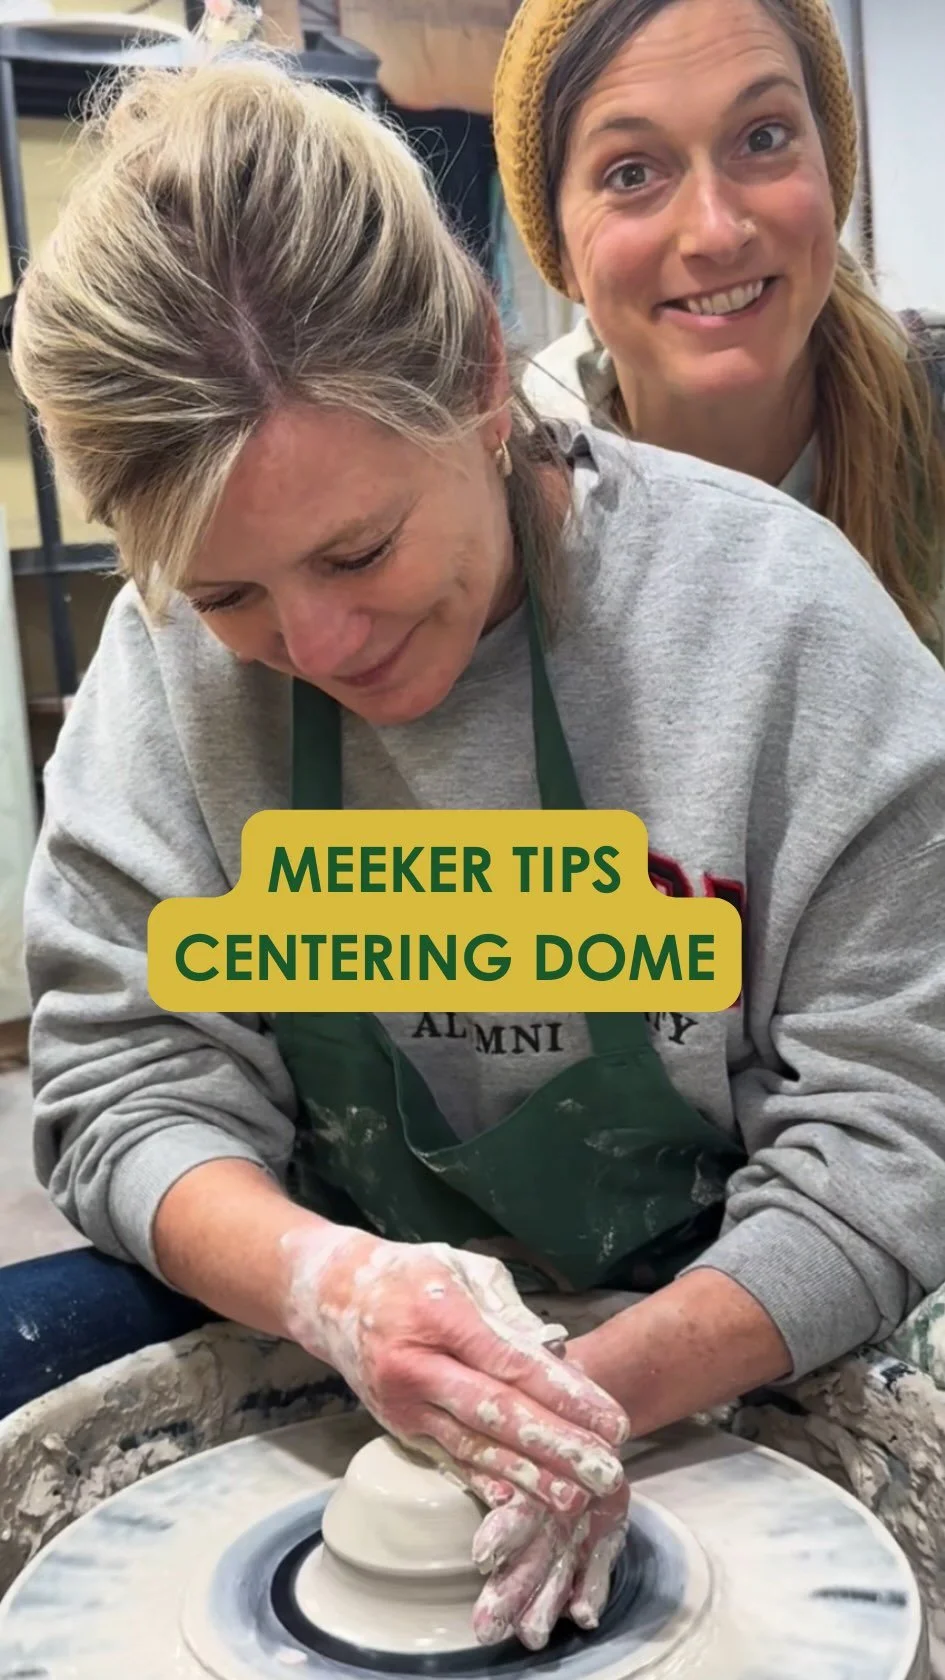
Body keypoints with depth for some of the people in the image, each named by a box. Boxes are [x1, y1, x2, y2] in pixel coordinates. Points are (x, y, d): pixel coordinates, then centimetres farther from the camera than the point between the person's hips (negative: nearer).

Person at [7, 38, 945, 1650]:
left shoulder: (776, 614, -18)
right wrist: (330, 1286, -29)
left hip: (709, 1355, -2)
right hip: (294, 1344, 3)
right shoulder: (175, 645, -10)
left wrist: (601, 1385, -30)